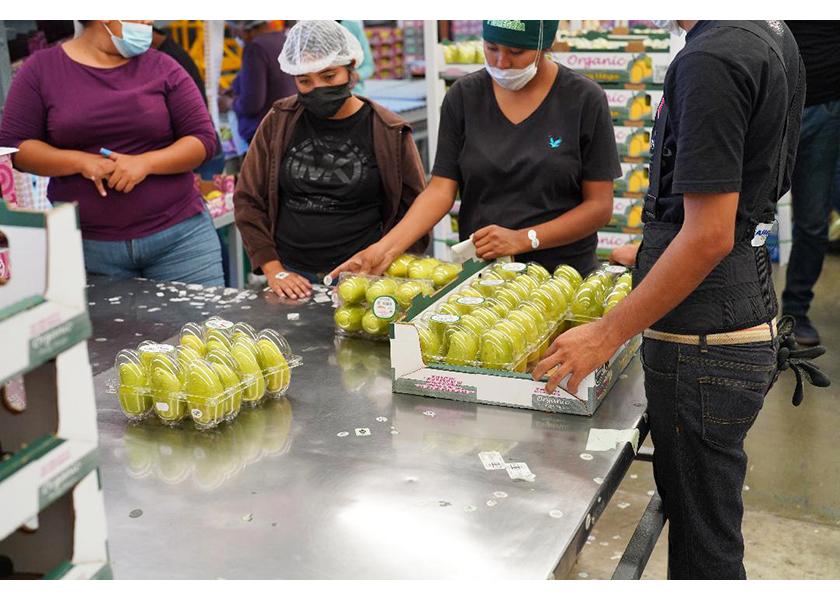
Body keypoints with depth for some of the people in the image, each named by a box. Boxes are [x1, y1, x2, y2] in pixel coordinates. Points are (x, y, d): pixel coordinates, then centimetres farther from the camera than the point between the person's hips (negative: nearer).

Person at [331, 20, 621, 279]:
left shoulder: (584, 100, -6)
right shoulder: (463, 97, 0)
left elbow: (599, 206, -5)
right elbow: (441, 190, -4)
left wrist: (523, 239, -17)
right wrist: (387, 247, -19)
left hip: (564, 275, -2)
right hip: (479, 273, 2)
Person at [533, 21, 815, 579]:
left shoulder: (711, 60, -21)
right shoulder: (773, 33, 9)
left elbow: (710, 237, -24)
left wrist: (608, 335, -19)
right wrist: (657, 249, 23)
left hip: (704, 345, -10)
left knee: (703, 543, 7)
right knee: (707, 522, 24)